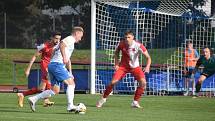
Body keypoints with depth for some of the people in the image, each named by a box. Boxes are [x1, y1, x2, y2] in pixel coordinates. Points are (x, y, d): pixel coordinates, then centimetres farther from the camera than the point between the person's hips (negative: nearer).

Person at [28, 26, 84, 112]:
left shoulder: (70, 42, 29)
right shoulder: (70, 39, -2)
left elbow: (68, 60, 36)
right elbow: (61, 45, -24)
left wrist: (70, 73, 34)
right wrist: (64, 56, -34)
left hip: (52, 65, 10)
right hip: (57, 64, -10)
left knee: (55, 90, 9)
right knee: (71, 83, -12)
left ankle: (33, 99, 8)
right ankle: (70, 106, -18)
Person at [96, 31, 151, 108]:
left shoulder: (138, 46, -24)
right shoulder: (122, 44, -17)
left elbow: (148, 57, -19)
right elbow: (116, 52, 6)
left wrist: (147, 66, -37)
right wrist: (116, 64, -3)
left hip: (135, 67, 0)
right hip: (123, 66, 1)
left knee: (143, 82, -21)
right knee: (113, 82, -13)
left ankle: (135, 102, -6)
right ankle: (103, 98, 9)